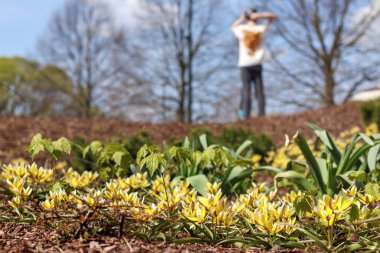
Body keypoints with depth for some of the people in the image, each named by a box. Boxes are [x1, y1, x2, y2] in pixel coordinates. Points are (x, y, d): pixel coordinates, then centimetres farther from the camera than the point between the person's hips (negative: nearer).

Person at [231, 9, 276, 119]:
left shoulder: (242, 29, 1)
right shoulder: (260, 29, 2)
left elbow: (233, 27, 26)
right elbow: (273, 17, 14)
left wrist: (243, 17, 20)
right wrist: (257, 16, 1)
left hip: (245, 64, -1)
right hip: (257, 64, 1)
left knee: (246, 90, -4)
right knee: (259, 90, 2)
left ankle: (245, 115, -11)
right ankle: (262, 114, -4)